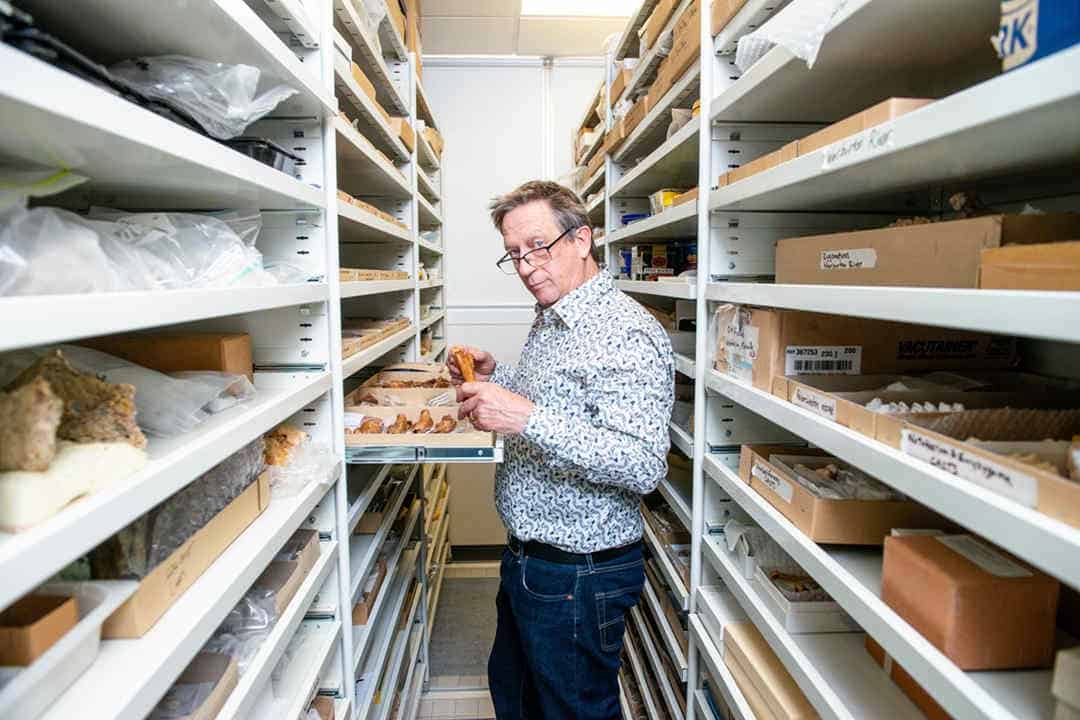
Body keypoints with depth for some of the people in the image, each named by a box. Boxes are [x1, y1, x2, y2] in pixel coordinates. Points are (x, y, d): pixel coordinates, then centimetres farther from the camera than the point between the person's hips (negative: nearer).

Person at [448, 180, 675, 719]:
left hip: (579, 574, -9)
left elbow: (644, 466, -31)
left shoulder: (625, 333, -23)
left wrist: (527, 418, -37)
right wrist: (496, 376, 4)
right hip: (527, 558, 10)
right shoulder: (550, 322, 8)